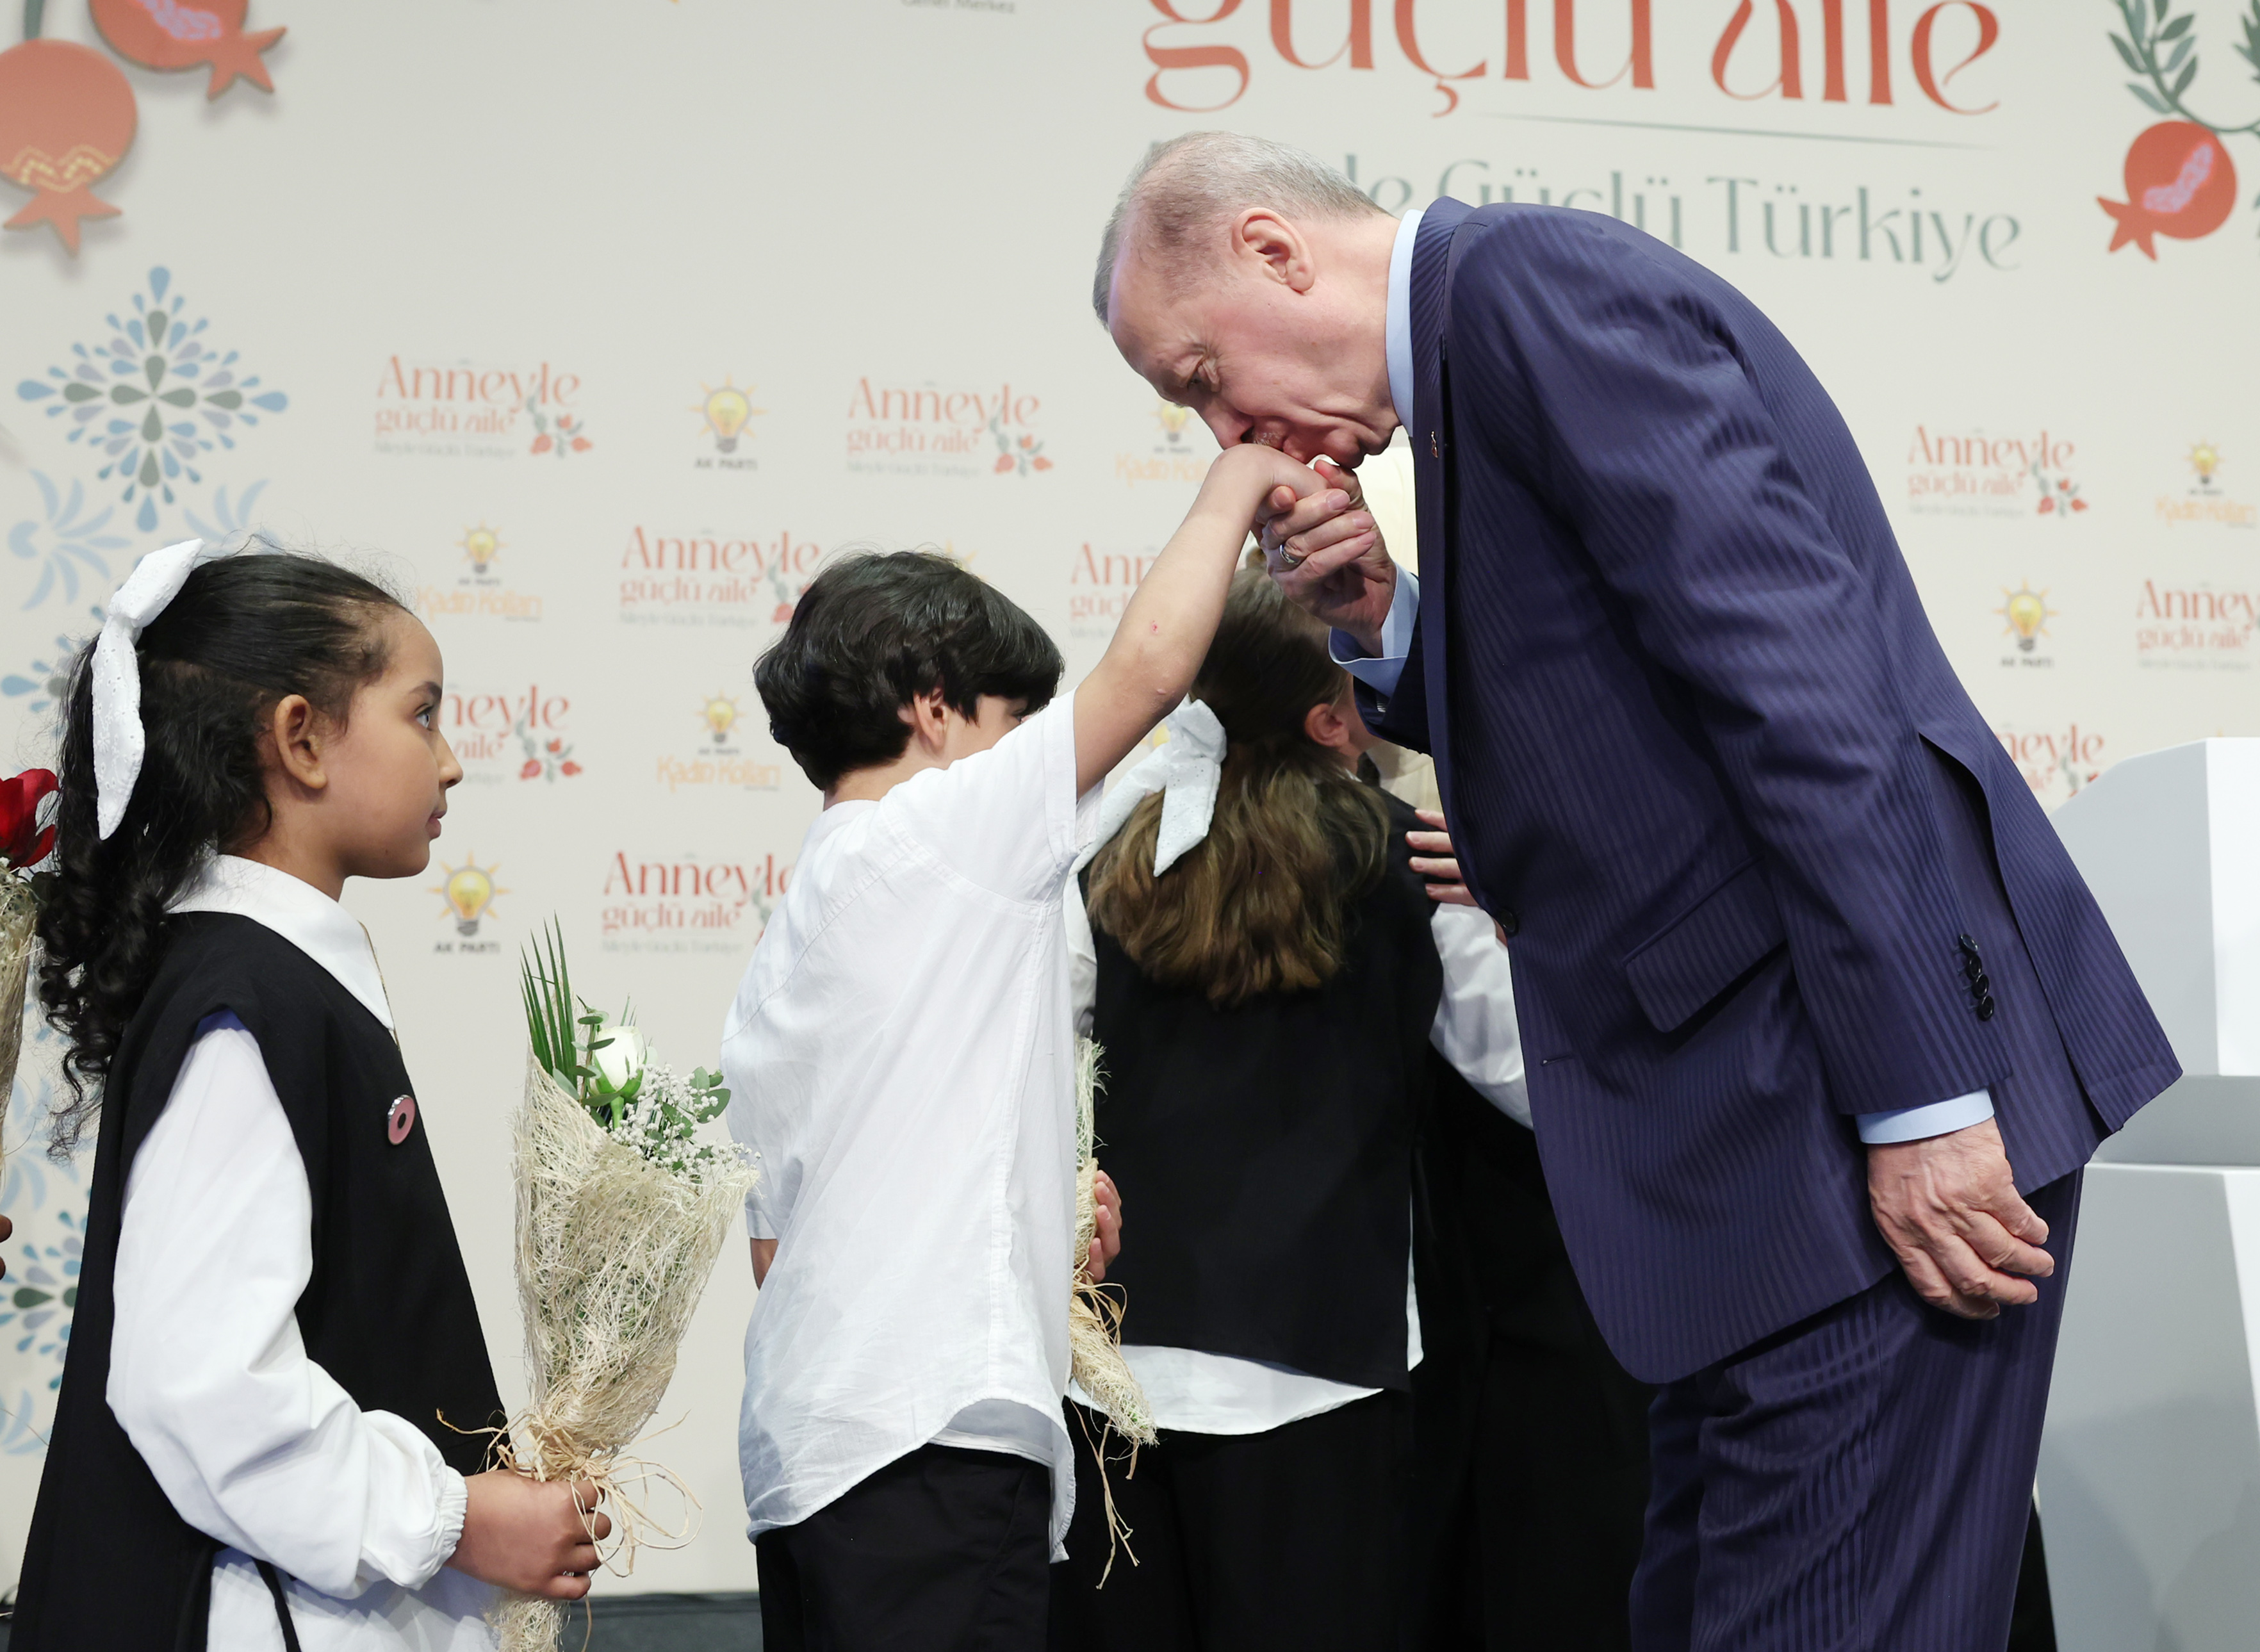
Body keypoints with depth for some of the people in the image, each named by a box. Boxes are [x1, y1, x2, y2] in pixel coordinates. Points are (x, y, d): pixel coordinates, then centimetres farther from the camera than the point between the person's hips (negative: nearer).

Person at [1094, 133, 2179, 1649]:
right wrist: (1387, 632, 8)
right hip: (1760, 1131, 10)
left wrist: (1917, 1100, -22)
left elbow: (1789, 665, -20)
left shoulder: (1534, 281, -10)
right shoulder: (1483, 353, 20)